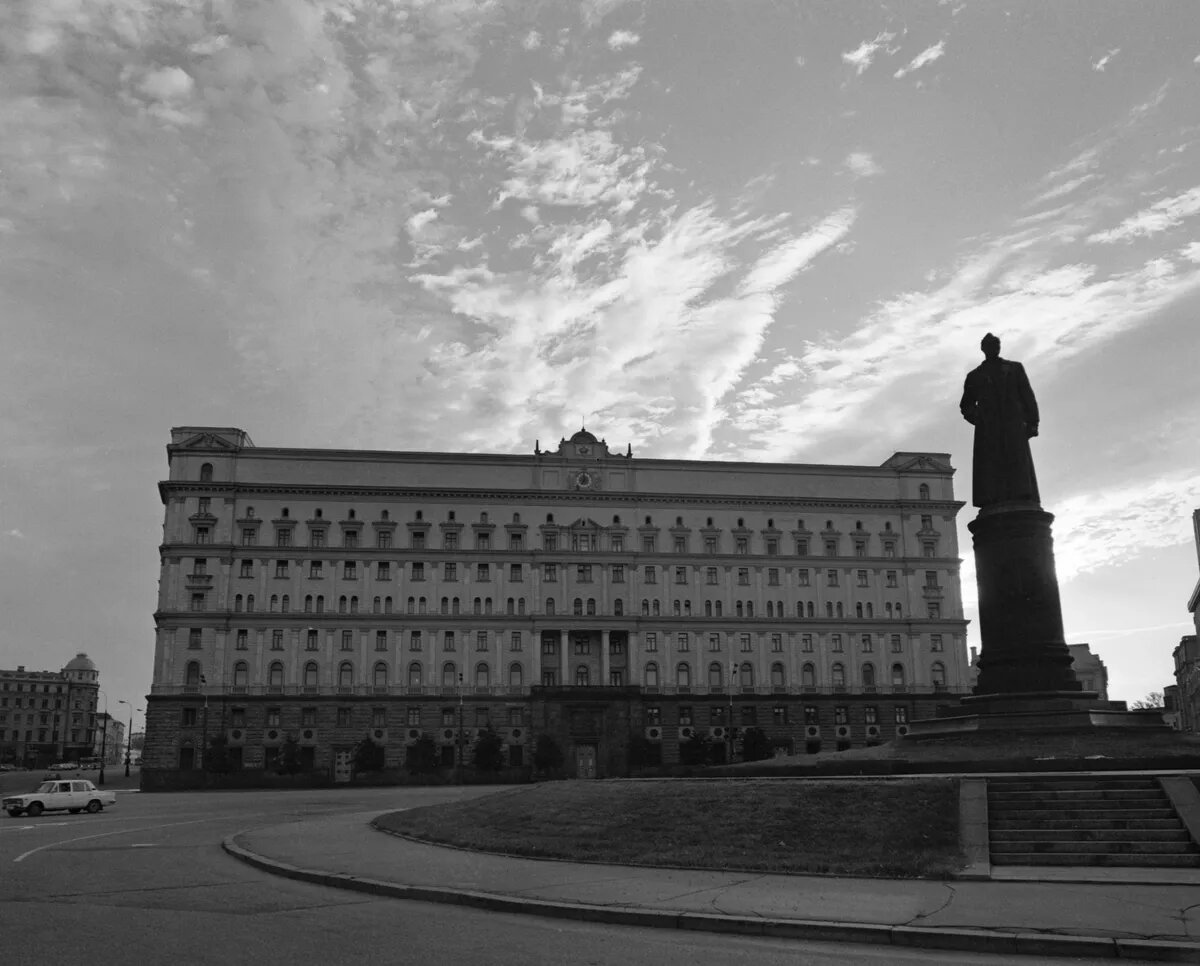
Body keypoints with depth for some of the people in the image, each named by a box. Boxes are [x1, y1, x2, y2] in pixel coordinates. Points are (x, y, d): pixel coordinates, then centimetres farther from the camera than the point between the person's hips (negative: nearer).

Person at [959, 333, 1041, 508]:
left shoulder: (1015, 368, 22)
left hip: (1013, 425, 0)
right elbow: (966, 405, 22)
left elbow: (1028, 396, 13)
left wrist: (1032, 422, -1)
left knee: (1018, 465, -14)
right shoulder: (975, 375, 23)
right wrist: (975, 417, 0)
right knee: (990, 467, -14)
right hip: (988, 429, 0)